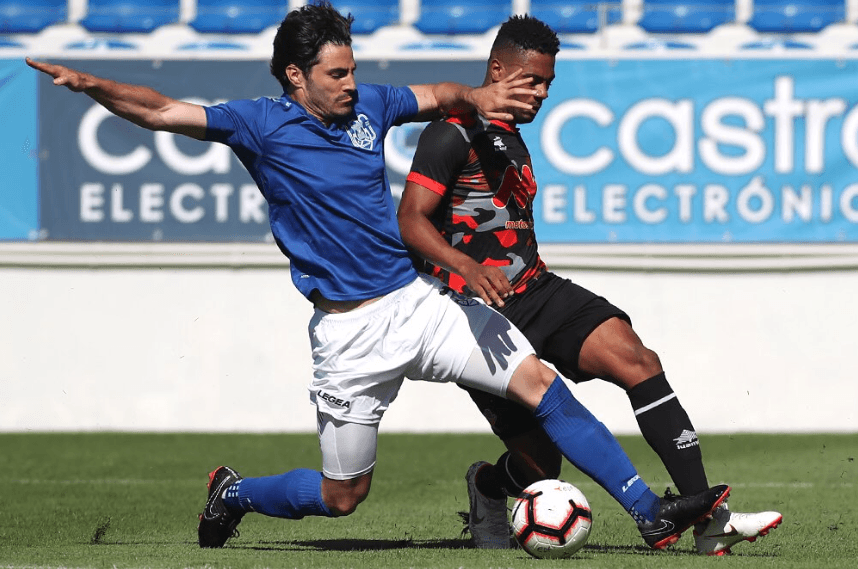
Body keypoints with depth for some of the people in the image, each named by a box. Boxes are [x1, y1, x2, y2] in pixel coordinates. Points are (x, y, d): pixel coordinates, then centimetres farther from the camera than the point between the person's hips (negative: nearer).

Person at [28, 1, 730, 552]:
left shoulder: (367, 104, 7)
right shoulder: (261, 124, -6)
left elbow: (441, 95, 23)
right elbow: (161, 111, -11)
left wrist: (479, 97, 1)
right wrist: (89, 84, -26)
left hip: (421, 301, 4)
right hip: (350, 333, -4)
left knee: (542, 384, -8)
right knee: (342, 496, 4)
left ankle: (652, 513, -7)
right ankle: (233, 494, 33)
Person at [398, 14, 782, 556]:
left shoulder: (512, 140, 22)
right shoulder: (454, 133, -7)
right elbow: (411, 220, -17)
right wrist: (468, 268, -32)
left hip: (536, 289, 8)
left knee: (636, 359, -18)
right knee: (541, 463, -9)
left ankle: (709, 519, -24)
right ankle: (489, 486, 30)